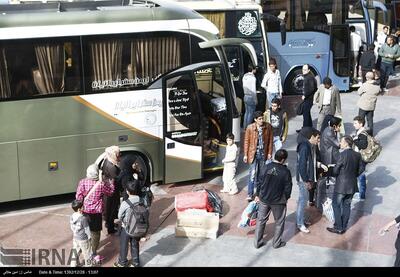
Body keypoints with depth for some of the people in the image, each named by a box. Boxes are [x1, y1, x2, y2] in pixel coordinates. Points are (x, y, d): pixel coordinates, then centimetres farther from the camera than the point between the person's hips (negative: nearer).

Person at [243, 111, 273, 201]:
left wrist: (269, 153, 3)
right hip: (254, 153, -3)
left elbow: (270, 140, 3)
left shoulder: (268, 127, -6)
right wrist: (245, 155, -4)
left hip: (263, 153, 3)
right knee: (253, 174, -6)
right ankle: (250, 194, 2)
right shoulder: (250, 128, -12)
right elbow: (246, 141, -4)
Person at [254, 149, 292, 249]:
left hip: (263, 199, 3)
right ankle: (276, 243, 24)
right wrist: (285, 198, 10)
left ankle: (257, 242, 21)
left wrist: (257, 195, 12)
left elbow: (259, 182, -1)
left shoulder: (266, 168, -8)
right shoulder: (285, 172, -16)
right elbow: (288, 188, -8)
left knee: (260, 220, 15)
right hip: (278, 201, -3)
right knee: (279, 222, 16)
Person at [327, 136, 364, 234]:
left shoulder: (343, 154, -20)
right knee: (346, 205, 15)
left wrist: (336, 175, 4)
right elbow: (361, 168, 7)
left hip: (341, 185, -7)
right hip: (352, 185, 7)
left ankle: (338, 228, 7)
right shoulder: (357, 155, 0)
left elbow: (335, 170, -17)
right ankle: (344, 227, 22)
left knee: (336, 205, 6)